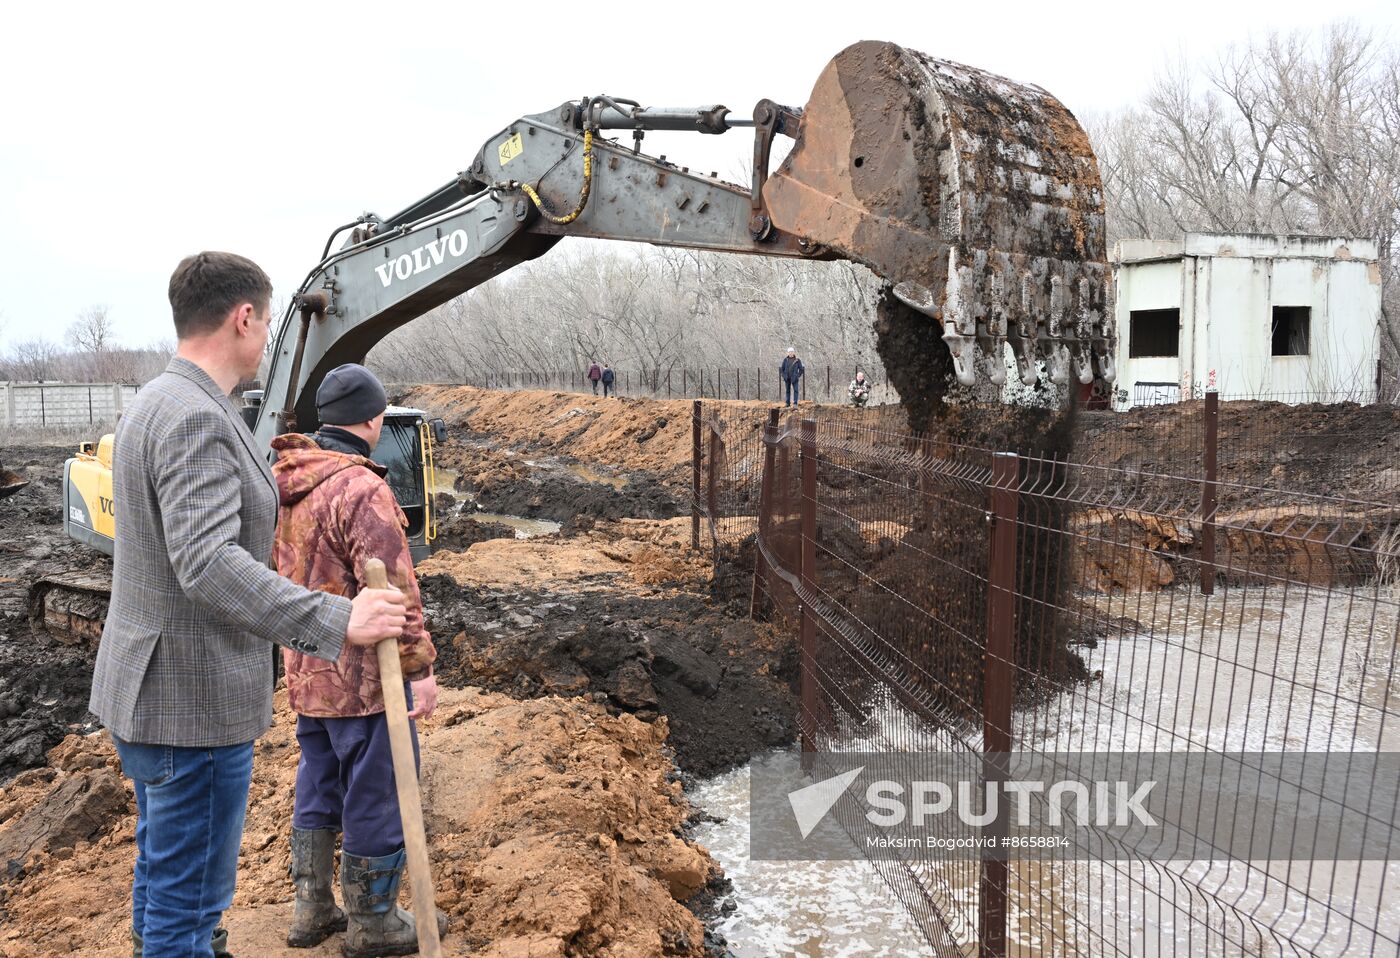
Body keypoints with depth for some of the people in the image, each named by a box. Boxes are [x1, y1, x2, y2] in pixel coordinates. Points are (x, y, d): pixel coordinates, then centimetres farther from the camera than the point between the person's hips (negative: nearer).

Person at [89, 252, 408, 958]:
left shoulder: (155, 403, 11)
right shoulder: (195, 417, -22)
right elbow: (208, 566, -32)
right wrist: (337, 621, -34)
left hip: (147, 688, 10)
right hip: (194, 701, -10)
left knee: (161, 862, 25)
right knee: (189, 894, 2)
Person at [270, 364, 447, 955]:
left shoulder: (283, 485, 7)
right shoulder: (362, 490, -22)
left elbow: (276, 567, 16)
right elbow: (393, 590, -24)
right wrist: (420, 667, -21)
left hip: (306, 672, 9)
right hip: (364, 676, -9)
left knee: (317, 789, 21)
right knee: (377, 797, 5)